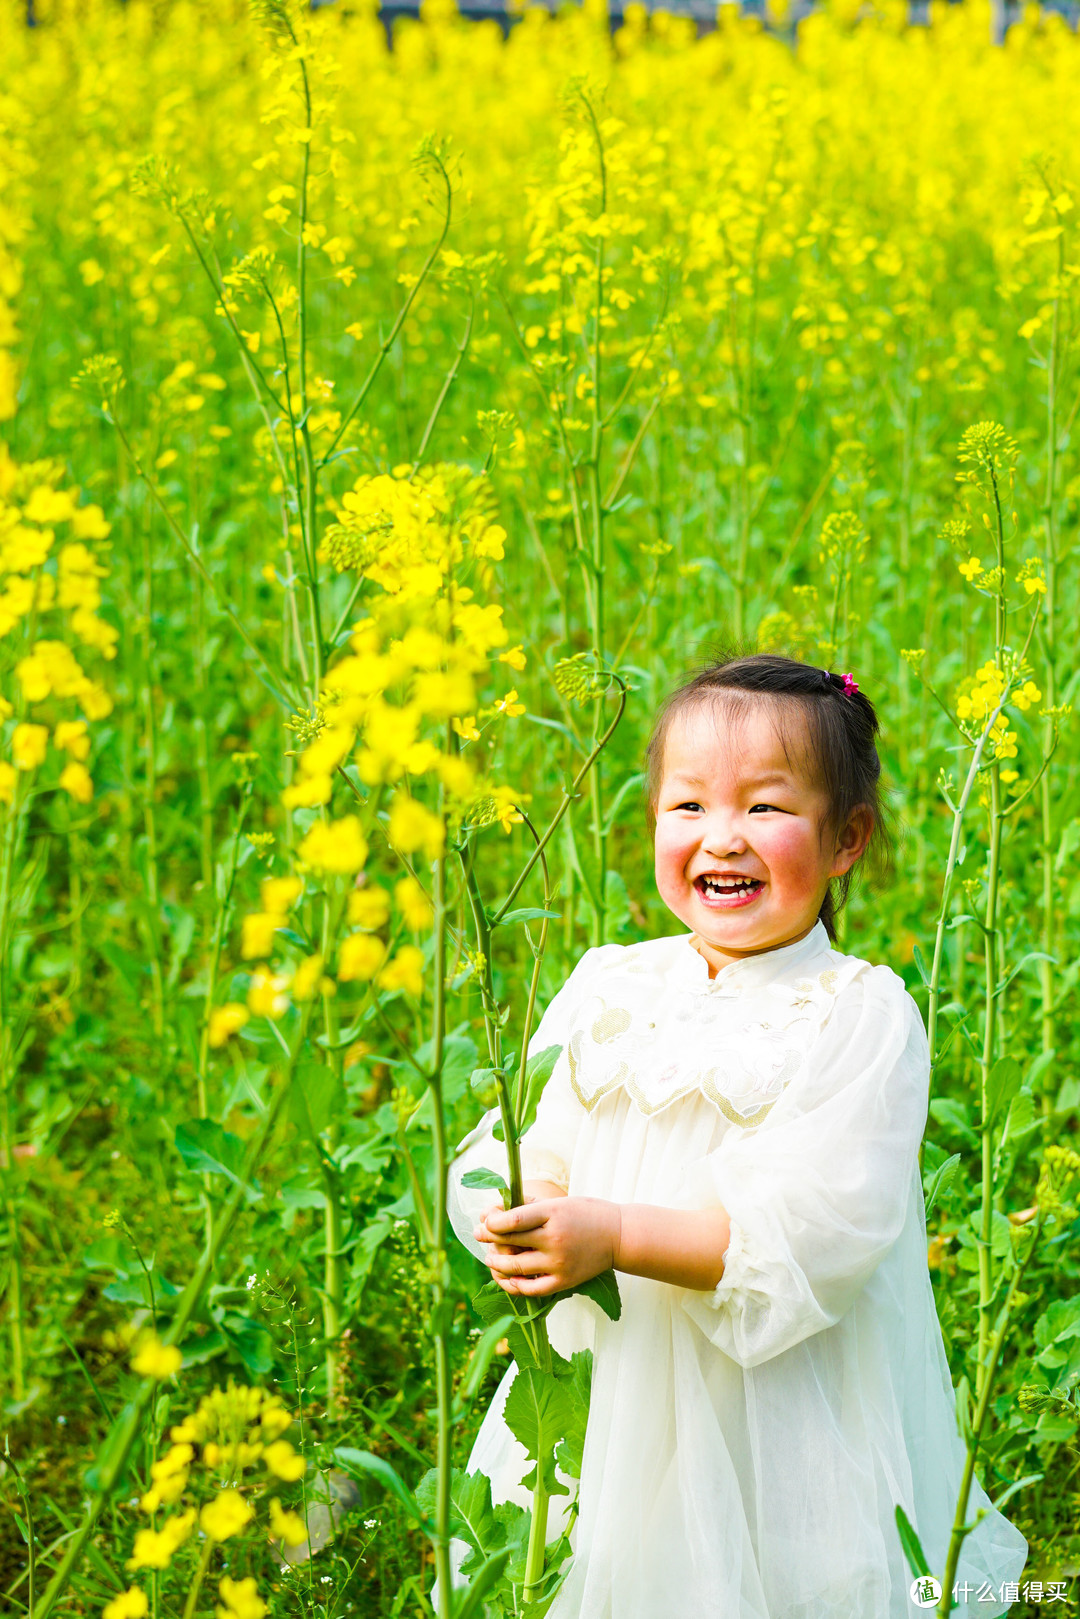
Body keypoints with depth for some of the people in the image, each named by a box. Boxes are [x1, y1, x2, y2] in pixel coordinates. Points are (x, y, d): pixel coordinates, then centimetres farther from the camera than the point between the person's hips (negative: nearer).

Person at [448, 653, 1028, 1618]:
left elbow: (814, 1234, -18)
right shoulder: (608, 989, 5)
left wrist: (615, 1236, -26)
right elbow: (516, 1144, 2)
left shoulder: (865, 1019, -10)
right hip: (604, 1404, 4)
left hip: (787, 1439, -4)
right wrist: (523, 1212, -21)